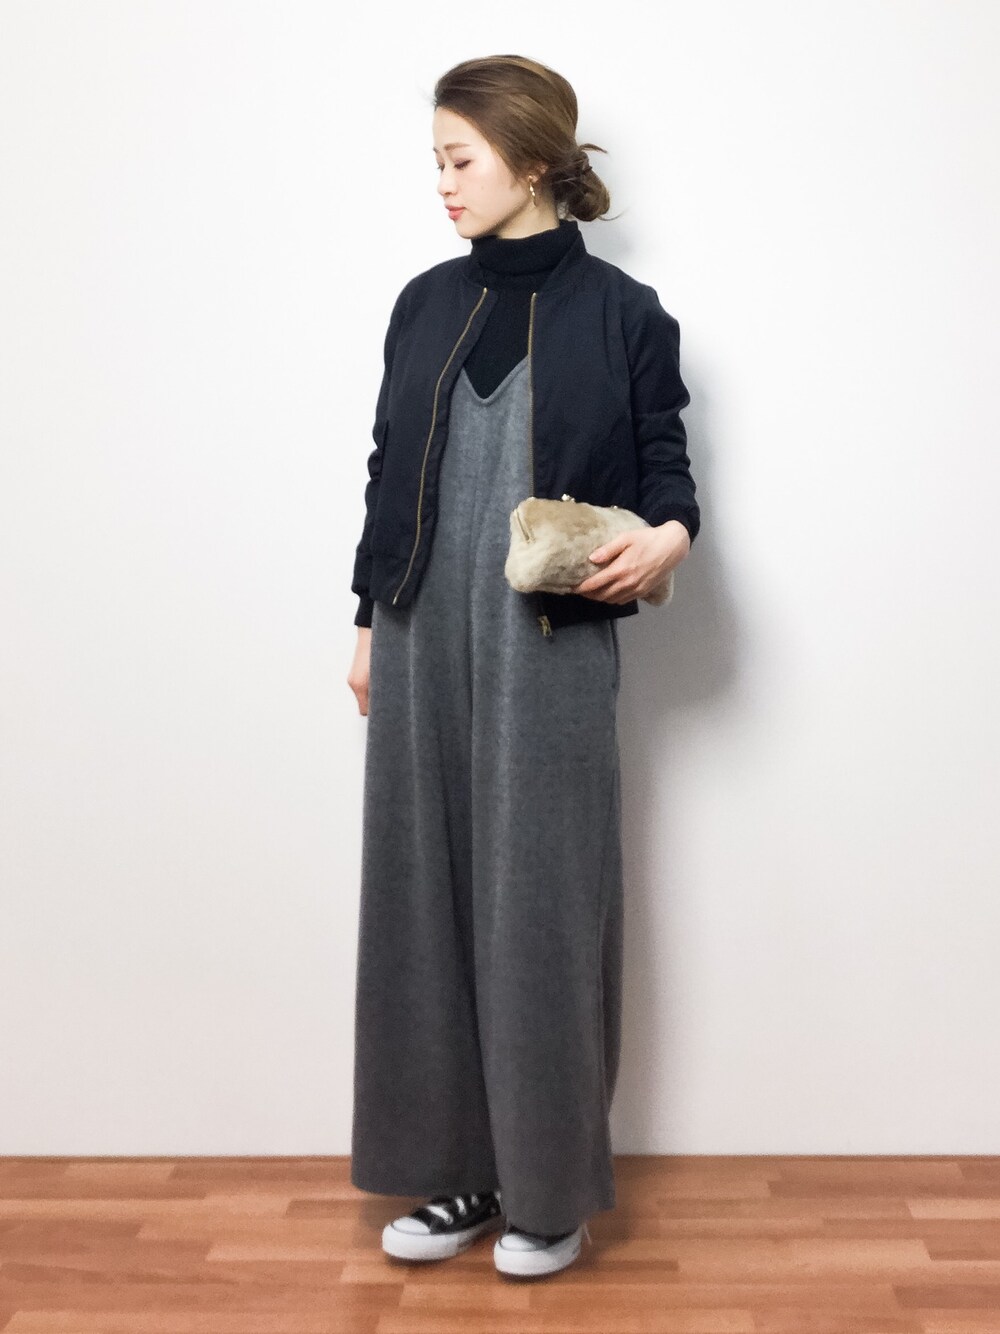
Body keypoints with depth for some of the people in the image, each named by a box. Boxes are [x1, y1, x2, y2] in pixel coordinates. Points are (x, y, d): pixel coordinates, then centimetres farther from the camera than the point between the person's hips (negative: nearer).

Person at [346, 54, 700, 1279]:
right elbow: (387, 472, 14)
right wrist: (369, 623, 12)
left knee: (541, 904, 1)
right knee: (427, 894, 7)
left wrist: (665, 538, -20)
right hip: (425, 641, 5)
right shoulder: (425, 306, 11)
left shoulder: (621, 314, -1)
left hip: (551, 650, -4)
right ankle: (462, 1169, 23)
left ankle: (550, 1188, 19)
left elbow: (667, 471, 3)